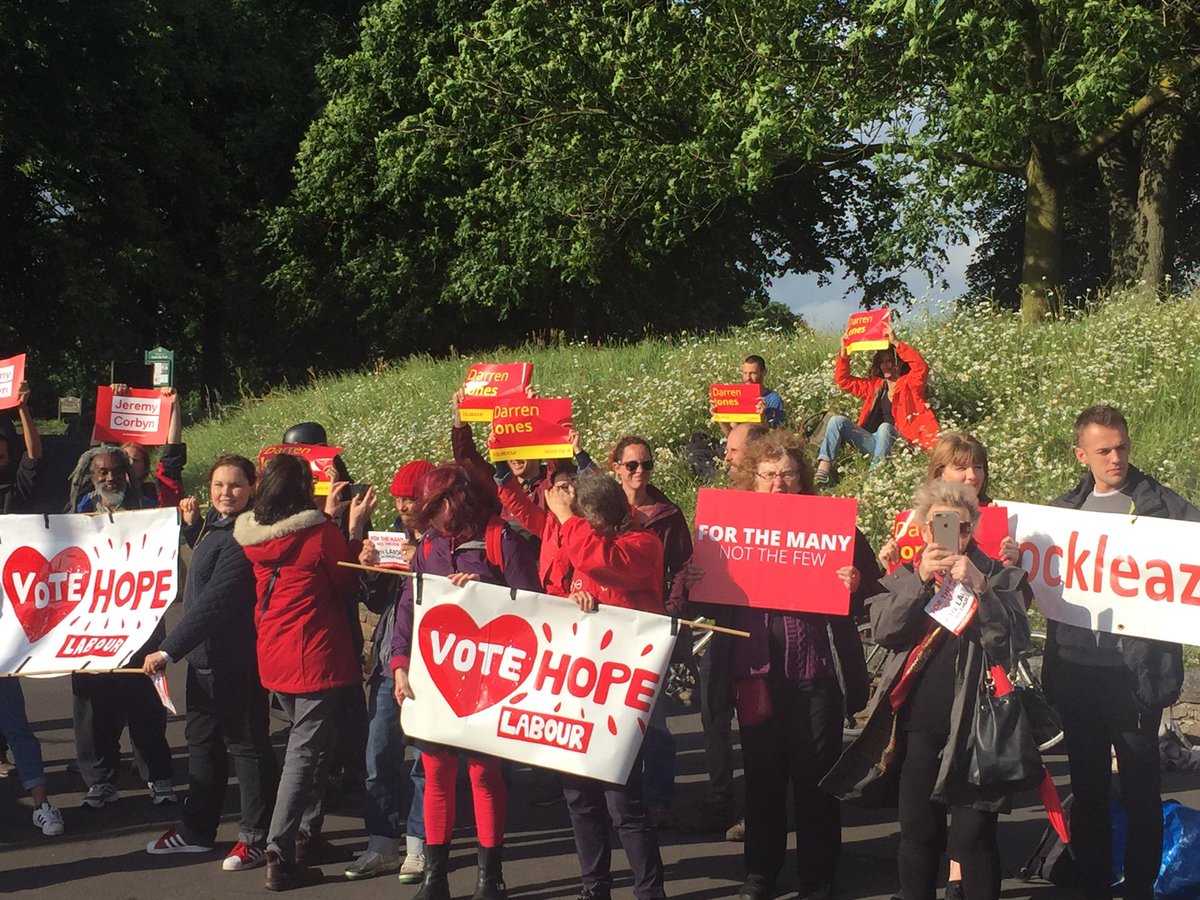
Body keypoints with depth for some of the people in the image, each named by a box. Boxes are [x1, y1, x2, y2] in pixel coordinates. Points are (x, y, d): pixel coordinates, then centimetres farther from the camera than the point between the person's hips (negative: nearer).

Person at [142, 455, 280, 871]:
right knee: (203, 742, 20)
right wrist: (192, 524, 14)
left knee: (246, 745, -1)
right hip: (204, 656, 11)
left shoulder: (242, 539, -22)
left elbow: (214, 601, -27)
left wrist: (169, 649, -27)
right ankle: (196, 830, 34)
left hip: (235, 661, -11)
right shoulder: (215, 524, 9)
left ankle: (257, 839, 9)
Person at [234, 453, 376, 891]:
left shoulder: (252, 535, 0)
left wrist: (327, 517, 19)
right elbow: (346, 583, -1)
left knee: (307, 742, 23)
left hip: (274, 657, 7)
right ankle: (279, 857, -6)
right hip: (316, 657, -7)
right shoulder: (321, 534, -16)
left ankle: (305, 834, 31)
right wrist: (355, 529, 3)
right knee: (305, 752, -2)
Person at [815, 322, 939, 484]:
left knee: (884, 427, -37)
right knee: (837, 421, -11)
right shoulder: (875, 385, 23)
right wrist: (844, 352, 9)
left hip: (897, 442, -5)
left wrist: (895, 343, -18)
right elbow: (843, 380, 23)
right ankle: (823, 470, -29)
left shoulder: (909, 383, 7)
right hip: (872, 440, 5)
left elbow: (921, 366, -15)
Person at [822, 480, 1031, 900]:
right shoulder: (905, 577, 10)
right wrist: (921, 581, -16)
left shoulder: (999, 576, 4)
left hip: (974, 724, -2)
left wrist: (978, 586, -19)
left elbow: (1012, 641, -9)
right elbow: (882, 629, -6)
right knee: (917, 833, 8)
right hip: (917, 724, 2)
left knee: (973, 837, -4)